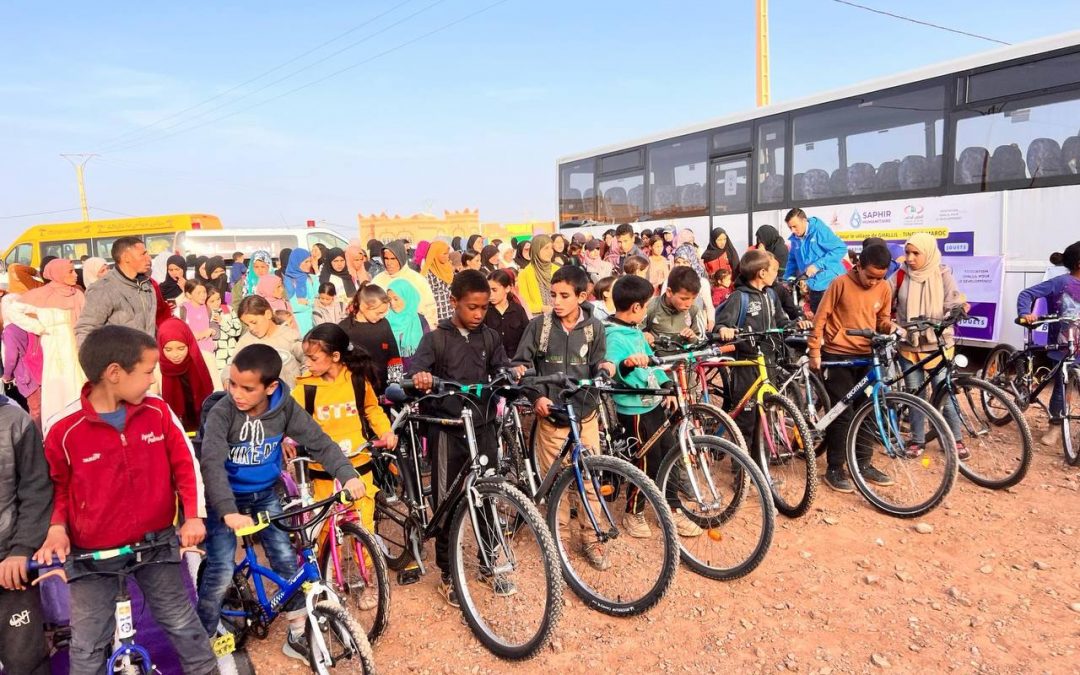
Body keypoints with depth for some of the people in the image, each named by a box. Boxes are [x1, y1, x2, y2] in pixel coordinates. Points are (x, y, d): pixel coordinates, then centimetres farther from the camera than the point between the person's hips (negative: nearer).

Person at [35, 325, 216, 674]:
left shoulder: (157, 411, -10)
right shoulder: (64, 429, -16)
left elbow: (185, 462, -2)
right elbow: (58, 485, 2)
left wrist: (194, 515, -8)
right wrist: (57, 527, -11)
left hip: (157, 541, 2)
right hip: (93, 554, -1)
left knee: (183, 623, 15)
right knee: (88, 644, 12)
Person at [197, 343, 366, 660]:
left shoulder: (285, 407, -15)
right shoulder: (221, 413, -24)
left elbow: (319, 442, -14)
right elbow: (212, 463, -34)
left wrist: (347, 475, -28)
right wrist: (229, 512, -47)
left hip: (266, 495, 3)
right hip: (226, 499, -3)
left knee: (287, 561, 2)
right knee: (221, 571, -9)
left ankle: (297, 636, 19)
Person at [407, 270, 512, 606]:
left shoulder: (489, 337, 7)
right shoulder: (436, 338, -4)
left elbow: (502, 369, 0)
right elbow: (416, 366, -18)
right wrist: (419, 377, -42)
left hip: (483, 426, 3)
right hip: (447, 429, -3)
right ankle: (448, 576, 21)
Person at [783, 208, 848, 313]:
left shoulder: (820, 230, -14)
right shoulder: (794, 240, 5)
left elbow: (841, 248, -20)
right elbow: (792, 262, 18)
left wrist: (818, 265, -24)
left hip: (832, 283, -7)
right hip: (814, 286, 7)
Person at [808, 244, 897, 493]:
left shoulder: (884, 289, 1)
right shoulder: (841, 283, -12)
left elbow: (882, 319, 14)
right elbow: (820, 318, -8)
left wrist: (890, 327, -10)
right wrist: (814, 352, -10)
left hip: (866, 356, 5)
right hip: (838, 355, -5)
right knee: (842, 414, -4)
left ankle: (863, 464, 24)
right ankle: (834, 469, 6)